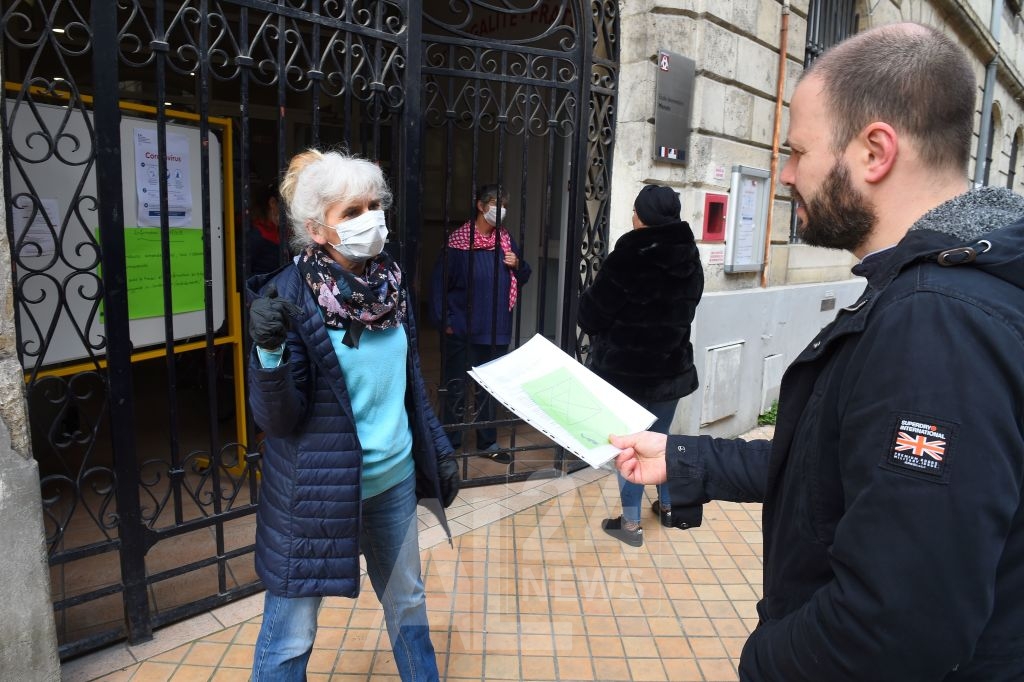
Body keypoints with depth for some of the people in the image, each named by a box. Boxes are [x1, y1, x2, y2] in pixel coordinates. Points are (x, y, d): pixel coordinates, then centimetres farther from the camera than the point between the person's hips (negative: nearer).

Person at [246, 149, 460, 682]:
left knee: (407, 602, 24)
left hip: (394, 478, 6)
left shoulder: (390, 283, -1)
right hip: (317, 491, -5)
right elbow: (276, 417, -18)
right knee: (291, 634, 11)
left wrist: (438, 449, 13)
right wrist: (270, 352, -36)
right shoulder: (289, 295, -17)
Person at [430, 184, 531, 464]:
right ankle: (450, 444, 20)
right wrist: (444, 321, -13)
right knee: (456, 388, 6)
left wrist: (517, 265, -5)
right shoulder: (458, 241, -9)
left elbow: (523, 277, 16)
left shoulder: (505, 239, 8)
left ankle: (488, 443, 29)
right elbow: (439, 283, -9)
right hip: (462, 332, -5)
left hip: (496, 330, 5)